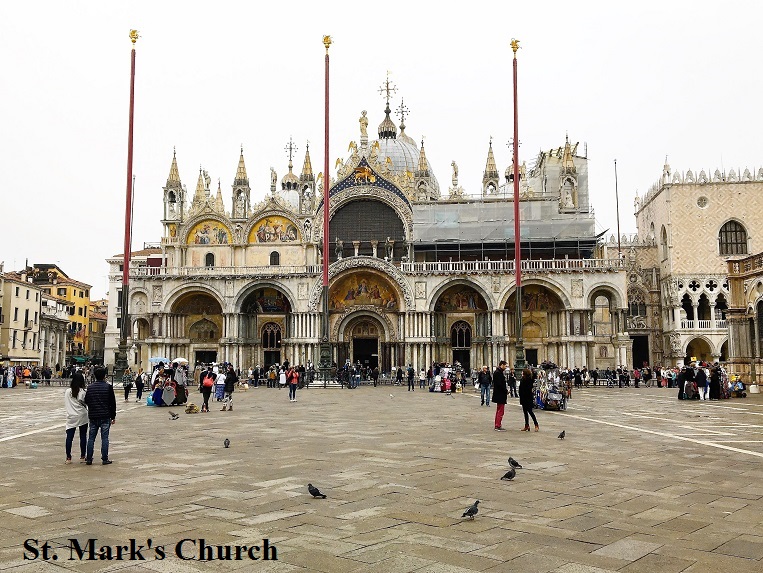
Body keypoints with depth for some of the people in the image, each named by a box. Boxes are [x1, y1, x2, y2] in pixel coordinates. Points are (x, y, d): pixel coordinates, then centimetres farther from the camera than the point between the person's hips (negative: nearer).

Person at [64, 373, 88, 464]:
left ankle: (68, 457, 5)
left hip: (71, 417, 2)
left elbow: (65, 403, 10)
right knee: (83, 436, 7)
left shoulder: (67, 391, 1)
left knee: (69, 437, 5)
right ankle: (82, 457, 11)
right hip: (82, 416, -2)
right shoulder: (82, 392, -9)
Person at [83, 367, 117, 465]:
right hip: (105, 417, -3)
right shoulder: (108, 387, -6)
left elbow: (86, 402, 11)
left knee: (91, 438, 11)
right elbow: (113, 403, -4)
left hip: (93, 417, 3)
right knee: (104, 438, 1)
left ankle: (89, 458, 13)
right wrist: (113, 416, 4)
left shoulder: (90, 387, 4)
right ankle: (105, 459, 2)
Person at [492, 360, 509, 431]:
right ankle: (498, 426, -5)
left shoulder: (500, 372, 15)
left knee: (499, 410, 15)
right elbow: (499, 384, -23)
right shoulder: (498, 373, -18)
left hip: (500, 394, 11)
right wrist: (506, 391, -14)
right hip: (500, 395, -11)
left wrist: (506, 390, 10)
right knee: (500, 411, -7)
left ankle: (497, 425, 21)